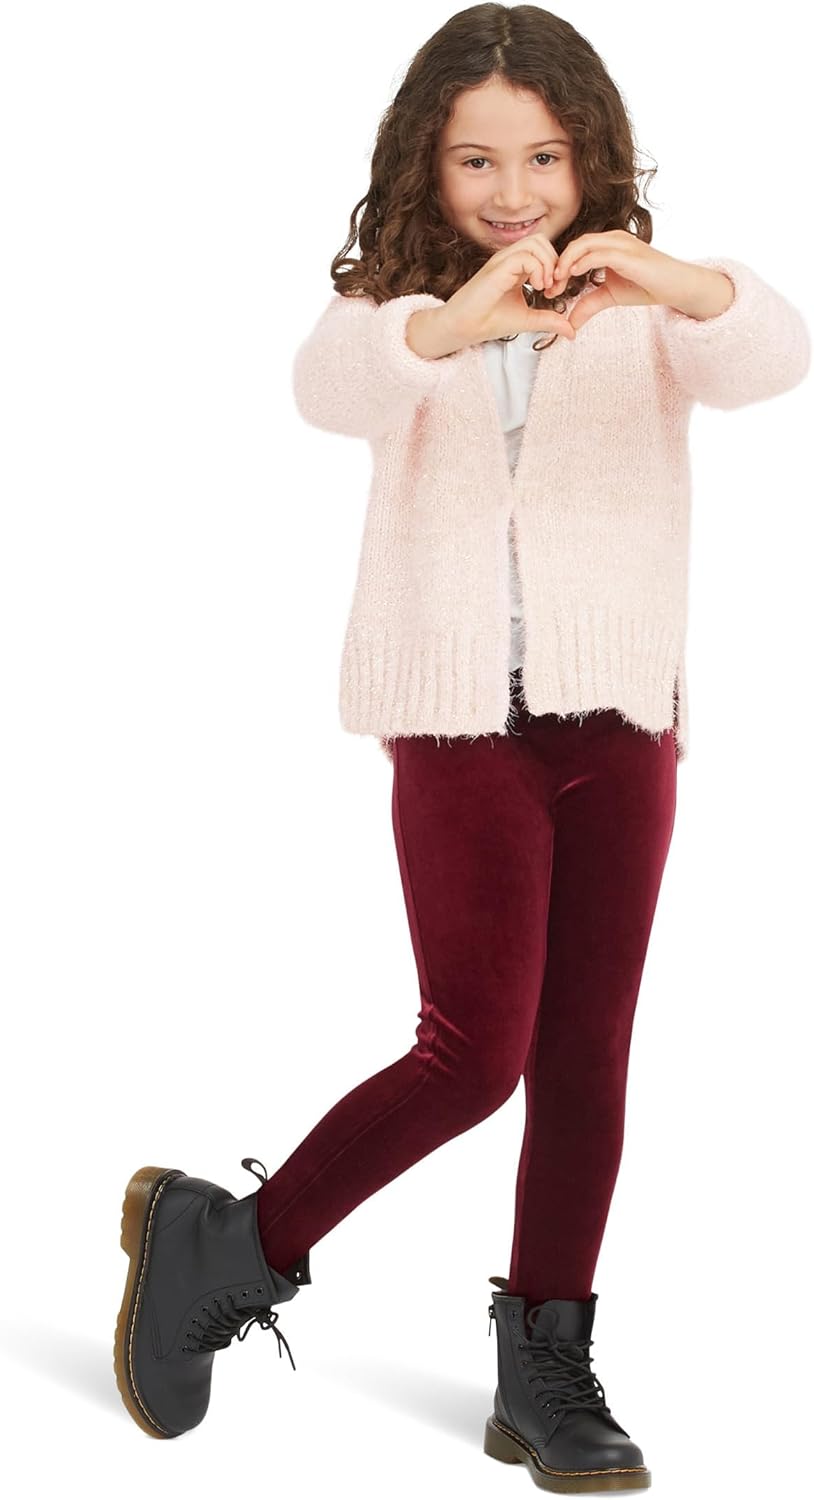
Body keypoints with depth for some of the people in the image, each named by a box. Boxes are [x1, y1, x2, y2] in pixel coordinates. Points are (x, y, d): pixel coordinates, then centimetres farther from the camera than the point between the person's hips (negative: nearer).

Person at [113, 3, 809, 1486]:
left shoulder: (645, 305, 3)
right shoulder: (399, 304, 1)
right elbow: (328, 387, -22)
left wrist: (686, 286, -39)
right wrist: (450, 323, -43)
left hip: (624, 714, 3)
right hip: (463, 718, -2)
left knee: (588, 1049, 7)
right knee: (476, 1052, -7)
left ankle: (546, 1368, 19)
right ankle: (231, 1245, 13)